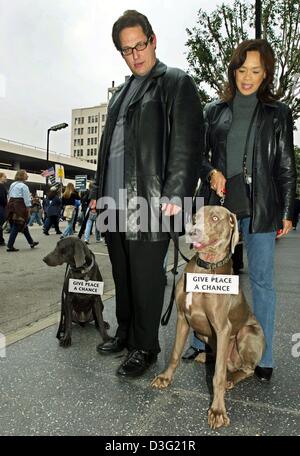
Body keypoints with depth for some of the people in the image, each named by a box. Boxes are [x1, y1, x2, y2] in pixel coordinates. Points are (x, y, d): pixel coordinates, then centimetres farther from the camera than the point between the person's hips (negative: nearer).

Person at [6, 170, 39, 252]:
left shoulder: (12, 185, 13)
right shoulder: (23, 186, -11)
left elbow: (9, 196, 13)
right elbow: (26, 199, -13)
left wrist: (10, 206, 14)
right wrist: (28, 208, -7)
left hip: (12, 205, 9)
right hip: (19, 206, -9)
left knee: (23, 224, 17)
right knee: (16, 227, -4)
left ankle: (31, 242, 27)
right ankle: (10, 246, -4)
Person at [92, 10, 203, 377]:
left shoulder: (176, 83, 1)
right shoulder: (120, 94, 23)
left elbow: (186, 144, -10)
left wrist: (175, 194, -19)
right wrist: (99, 191, 20)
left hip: (149, 201, -7)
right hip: (114, 203, 7)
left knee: (146, 278, 1)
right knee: (122, 276, 15)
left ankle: (145, 347, 18)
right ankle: (125, 333, 32)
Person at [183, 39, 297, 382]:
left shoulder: (277, 114, 9)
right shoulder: (214, 111, 13)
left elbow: (286, 167, 7)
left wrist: (287, 212, 1)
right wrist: (211, 172, -8)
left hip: (260, 207, -1)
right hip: (218, 202, 2)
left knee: (261, 279, 2)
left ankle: (263, 357, 14)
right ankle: (202, 344, 22)